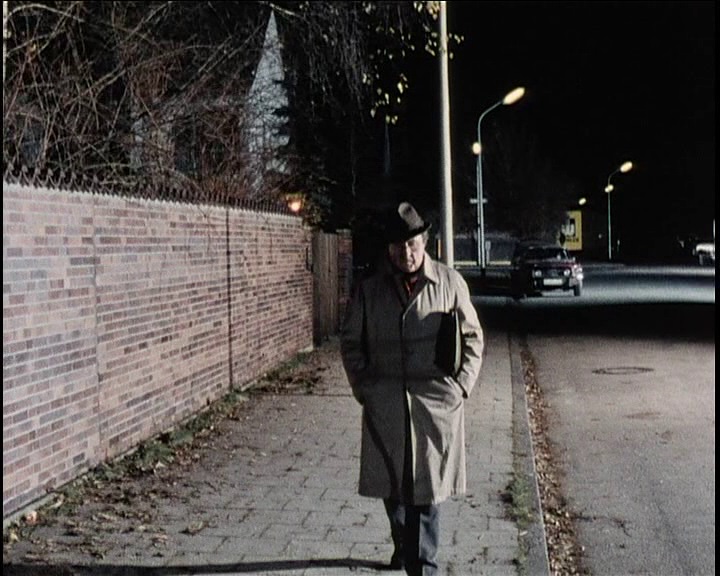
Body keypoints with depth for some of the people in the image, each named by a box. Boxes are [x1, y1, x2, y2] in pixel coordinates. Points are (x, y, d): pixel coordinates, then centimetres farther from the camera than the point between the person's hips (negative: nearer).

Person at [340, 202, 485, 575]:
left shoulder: (449, 282, 2)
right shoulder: (368, 289, 4)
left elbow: (472, 338, 8)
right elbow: (350, 342, 12)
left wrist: (461, 386, -1)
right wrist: (362, 387, 3)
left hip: (436, 402, -1)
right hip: (384, 405, 2)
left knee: (427, 489, 0)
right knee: (390, 485, 10)